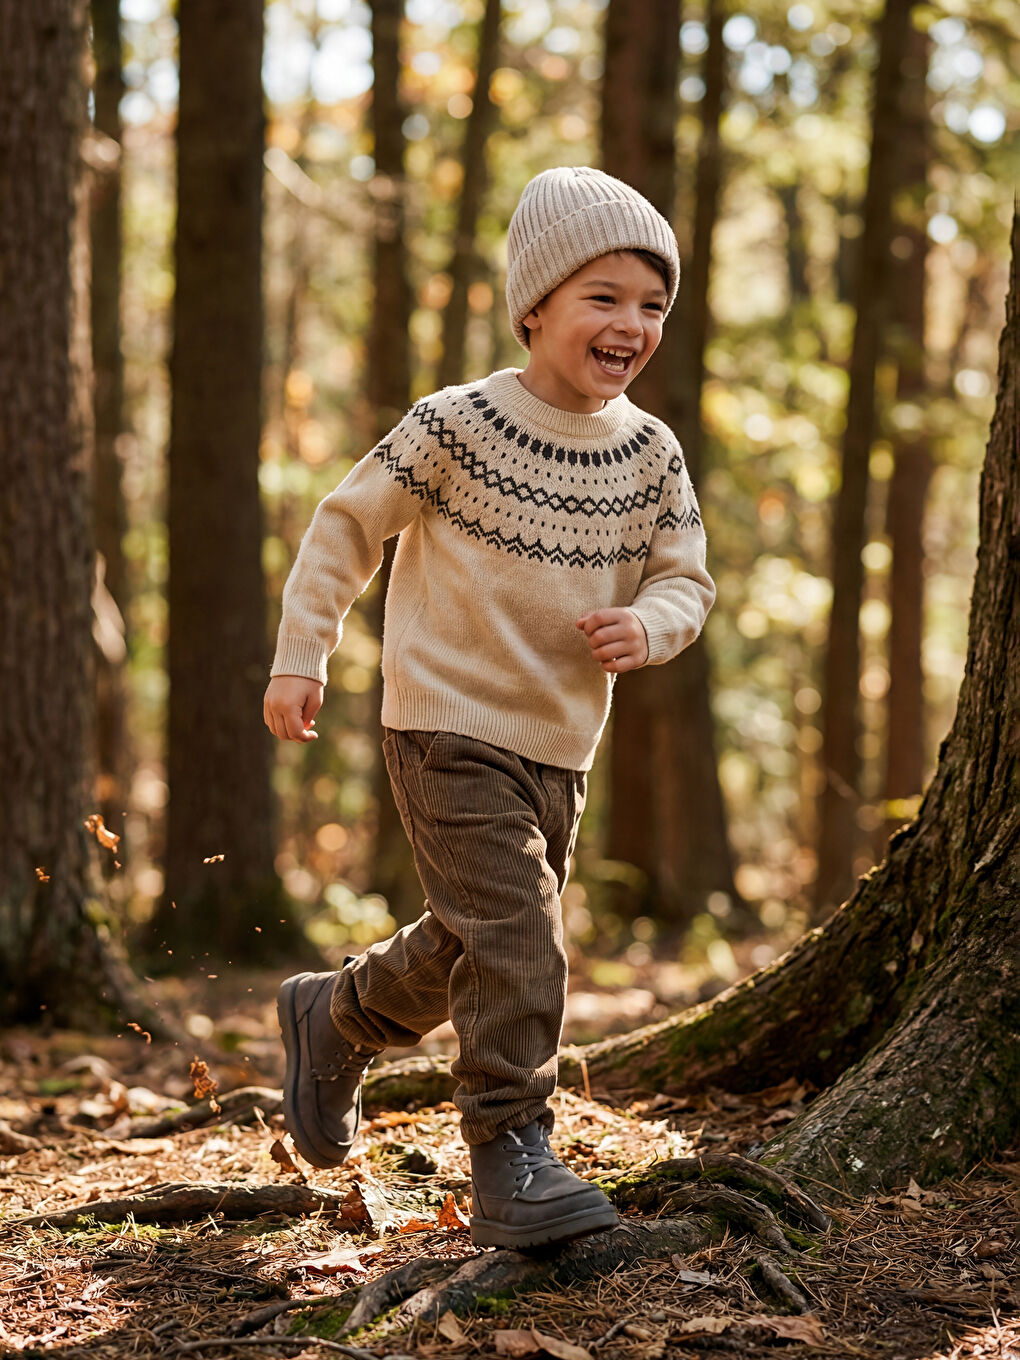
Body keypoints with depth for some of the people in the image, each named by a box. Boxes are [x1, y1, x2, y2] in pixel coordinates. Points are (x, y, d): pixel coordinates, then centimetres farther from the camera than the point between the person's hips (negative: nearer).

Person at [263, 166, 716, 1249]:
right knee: (515, 940, -18)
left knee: (470, 946, 19)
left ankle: (334, 1018, 45)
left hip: (560, 747, 6)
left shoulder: (650, 454, 0)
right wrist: (301, 654, -3)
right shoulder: (456, 427, -13)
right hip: (450, 730, -6)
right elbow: (348, 524, -2)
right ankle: (512, 1162, -10)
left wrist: (649, 624, -18)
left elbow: (686, 578, 6)